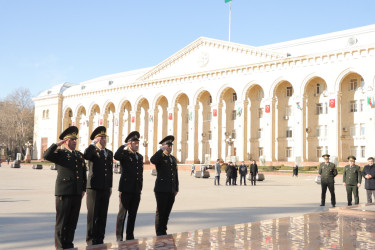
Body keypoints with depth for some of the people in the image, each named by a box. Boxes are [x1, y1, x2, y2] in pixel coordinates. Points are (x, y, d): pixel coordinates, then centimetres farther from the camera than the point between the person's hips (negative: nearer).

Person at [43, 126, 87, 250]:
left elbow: (84, 174, 20)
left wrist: (83, 189, 14)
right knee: (62, 220, 0)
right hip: (63, 192, -5)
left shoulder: (80, 155, 17)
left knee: (73, 220, 9)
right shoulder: (60, 153, 1)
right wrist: (57, 144, -16)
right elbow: (46, 156, -20)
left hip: (77, 193, 5)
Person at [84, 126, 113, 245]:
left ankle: (100, 238, 18)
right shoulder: (93, 151, -2)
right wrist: (93, 143, -19)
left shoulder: (109, 153, 16)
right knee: (93, 214, 1)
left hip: (105, 189, 5)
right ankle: (90, 239, 9)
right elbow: (85, 155, -28)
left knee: (103, 215, 9)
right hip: (94, 188, -5)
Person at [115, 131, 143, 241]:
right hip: (126, 189, -6)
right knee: (122, 213, 0)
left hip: (136, 190, 6)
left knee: (133, 214, 10)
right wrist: (124, 145, -18)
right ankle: (119, 237, 8)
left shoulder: (140, 156, 17)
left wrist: (140, 187, 14)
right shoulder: (125, 154, -3)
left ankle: (130, 236, 19)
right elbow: (116, 156, -27)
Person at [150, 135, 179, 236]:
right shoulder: (160, 157, -1)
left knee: (167, 213, 10)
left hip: (171, 191, 6)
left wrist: (176, 189, 16)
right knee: (160, 212, -1)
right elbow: (152, 160, -27)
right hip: (161, 190, -6)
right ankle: (159, 234, 6)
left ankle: (164, 232, 19)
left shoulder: (173, 159, 19)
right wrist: (162, 150, -19)